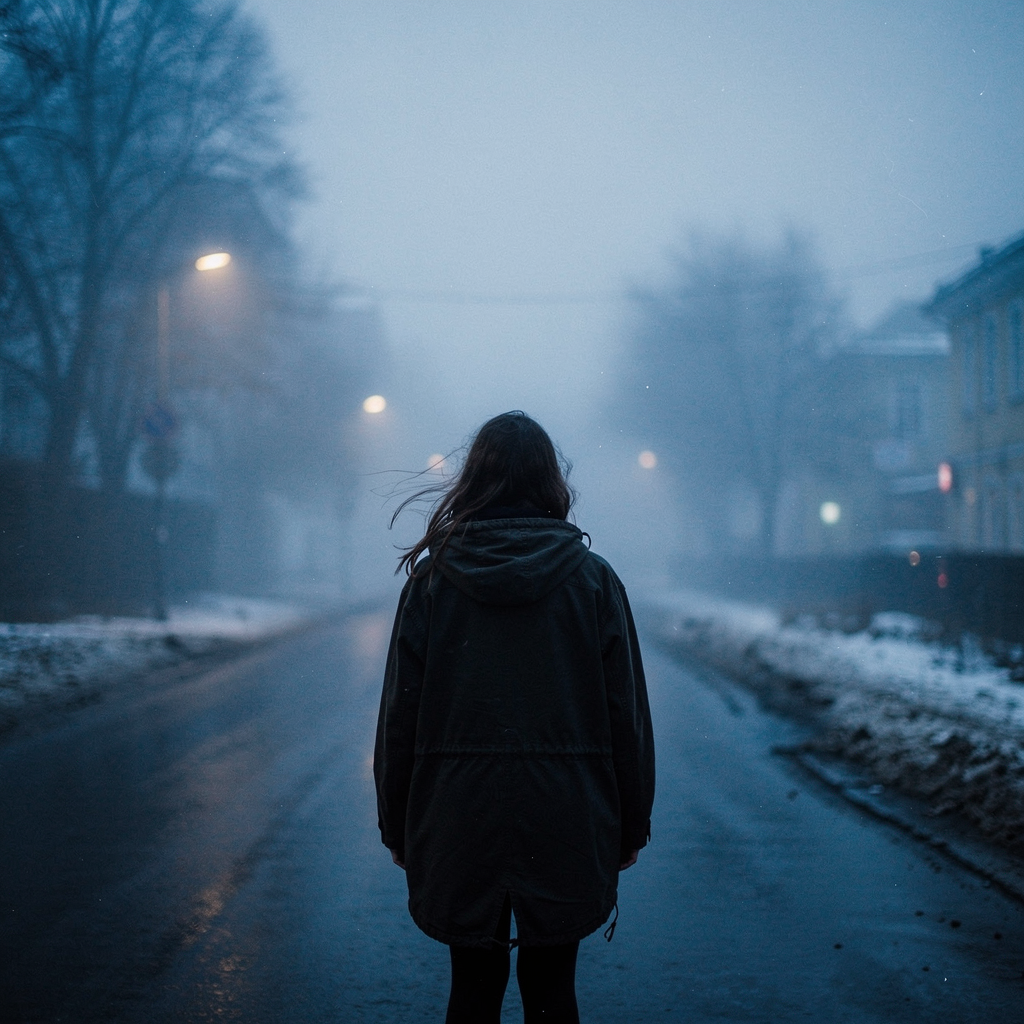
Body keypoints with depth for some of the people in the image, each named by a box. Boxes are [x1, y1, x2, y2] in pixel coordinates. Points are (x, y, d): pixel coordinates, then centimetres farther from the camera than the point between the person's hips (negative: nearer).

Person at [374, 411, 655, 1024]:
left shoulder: (432, 580, -2)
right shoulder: (593, 580, -4)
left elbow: (399, 716, -1)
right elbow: (627, 714, -3)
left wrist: (398, 828, 9)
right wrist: (631, 827, 7)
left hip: (459, 829, 0)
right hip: (565, 829, 0)